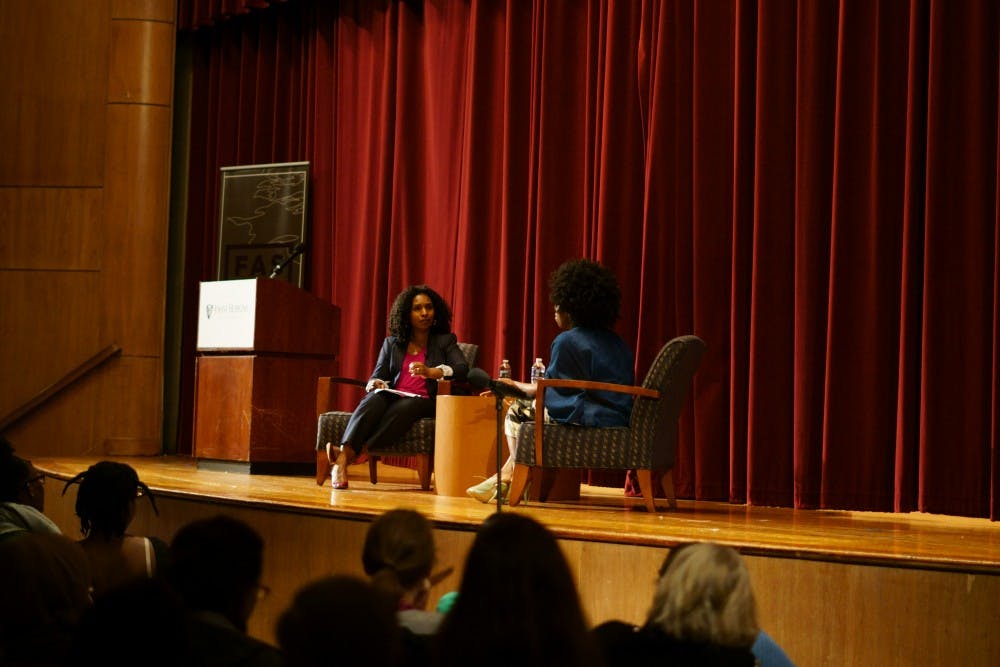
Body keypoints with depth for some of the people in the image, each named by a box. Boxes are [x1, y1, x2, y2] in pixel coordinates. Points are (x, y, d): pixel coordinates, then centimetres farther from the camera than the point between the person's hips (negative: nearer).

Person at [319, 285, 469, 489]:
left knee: (404, 407, -39)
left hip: (423, 402, -2)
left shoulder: (445, 341, 15)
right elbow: (377, 376, 15)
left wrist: (431, 372, -21)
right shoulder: (391, 343, 22)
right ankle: (342, 457, -58)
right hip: (392, 396, 2)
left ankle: (353, 453, -55)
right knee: (375, 399, -35)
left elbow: (462, 369, -3)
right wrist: (375, 384, -11)